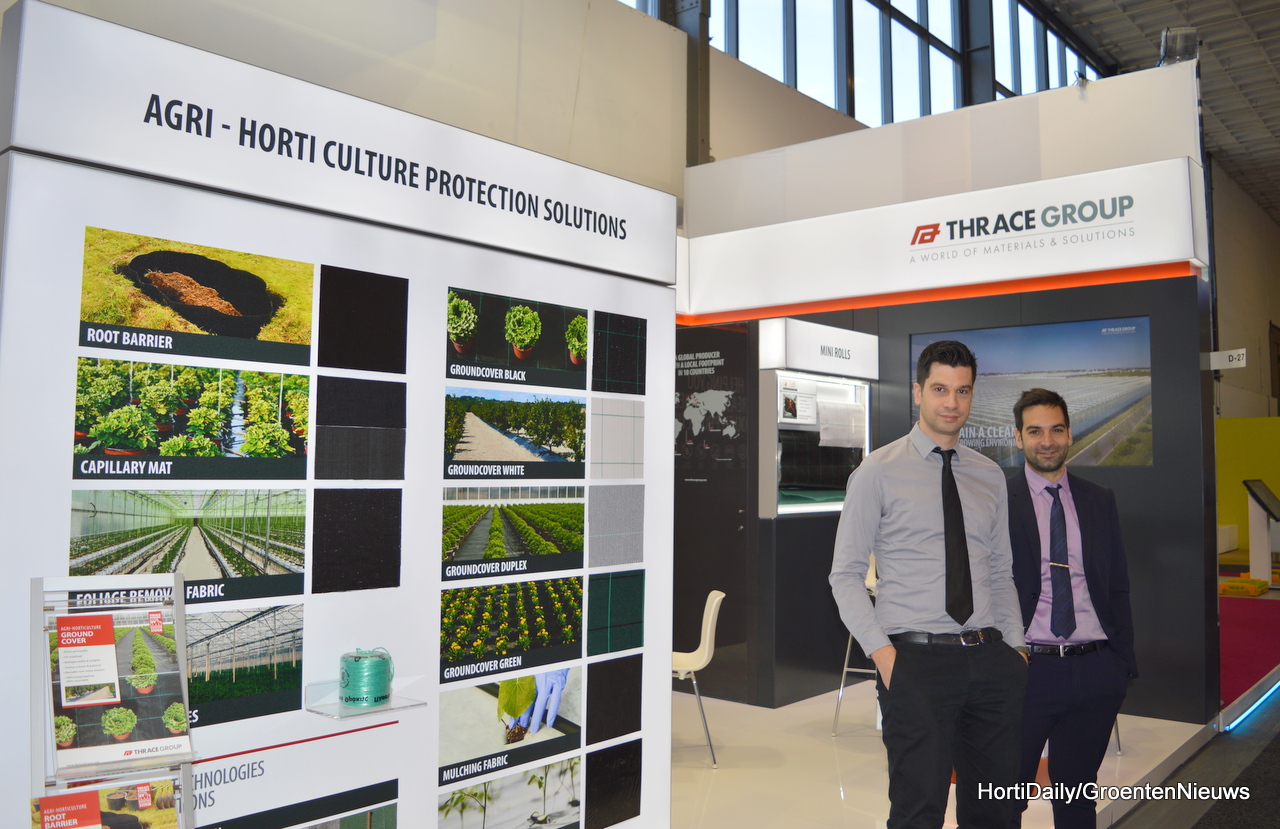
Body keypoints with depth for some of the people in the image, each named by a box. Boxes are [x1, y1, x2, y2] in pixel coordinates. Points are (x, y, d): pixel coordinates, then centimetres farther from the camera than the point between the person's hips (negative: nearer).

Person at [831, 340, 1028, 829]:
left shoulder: (991, 477, 13)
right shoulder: (878, 472, -2)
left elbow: (1001, 574, 17)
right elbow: (845, 574, -4)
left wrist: (1017, 649, 7)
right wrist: (881, 652, -14)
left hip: (991, 659, 5)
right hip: (916, 660, -5)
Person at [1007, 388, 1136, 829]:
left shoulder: (1100, 501, 8)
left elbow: (1118, 587, 11)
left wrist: (1124, 663, 5)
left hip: (1096, 671, 4)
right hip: (1028, 668, -3)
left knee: (1078, 792, 18)